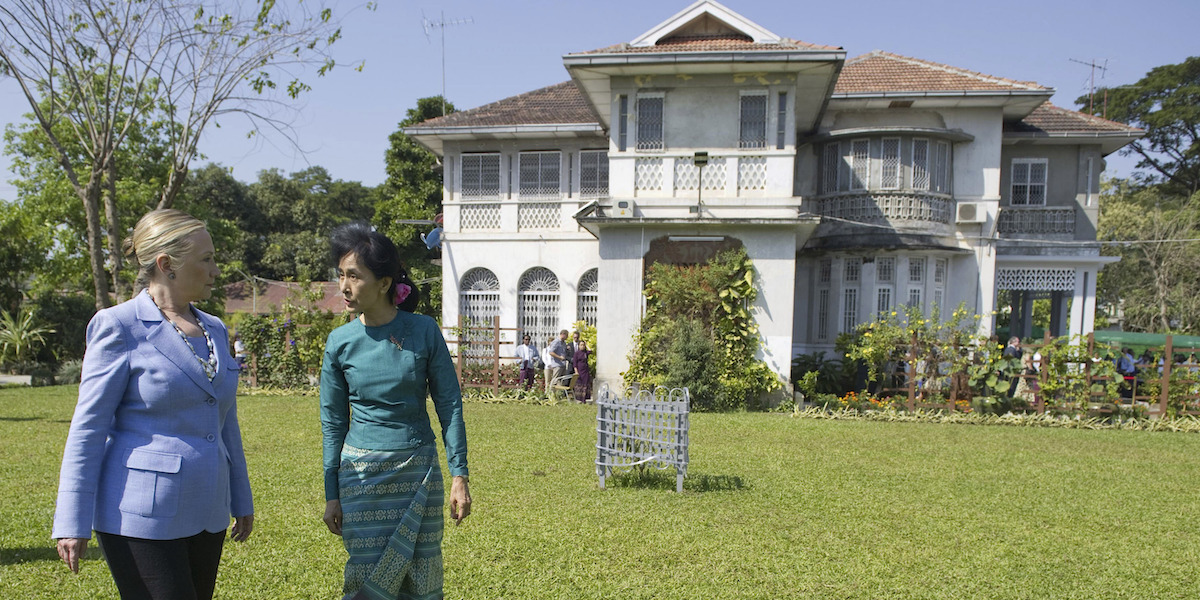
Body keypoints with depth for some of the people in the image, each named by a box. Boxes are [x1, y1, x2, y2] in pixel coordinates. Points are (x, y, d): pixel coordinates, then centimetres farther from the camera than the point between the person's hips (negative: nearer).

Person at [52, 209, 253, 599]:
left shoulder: (214, 330, 11)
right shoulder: (120, 326, -7)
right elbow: (88, 427, -8)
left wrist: (241, 500, 18)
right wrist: (72, 523, -10)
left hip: (206, 514, 6)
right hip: (143, 517, -6)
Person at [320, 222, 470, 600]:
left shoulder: (423, 331, -7)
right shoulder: (340, 342, -4)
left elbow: (449, 405, -2)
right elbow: (333, 422, 3)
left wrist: (459, 476, -5)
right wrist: (332, 495, 4)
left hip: (419, 470, 0)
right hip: (363, 475, 0)